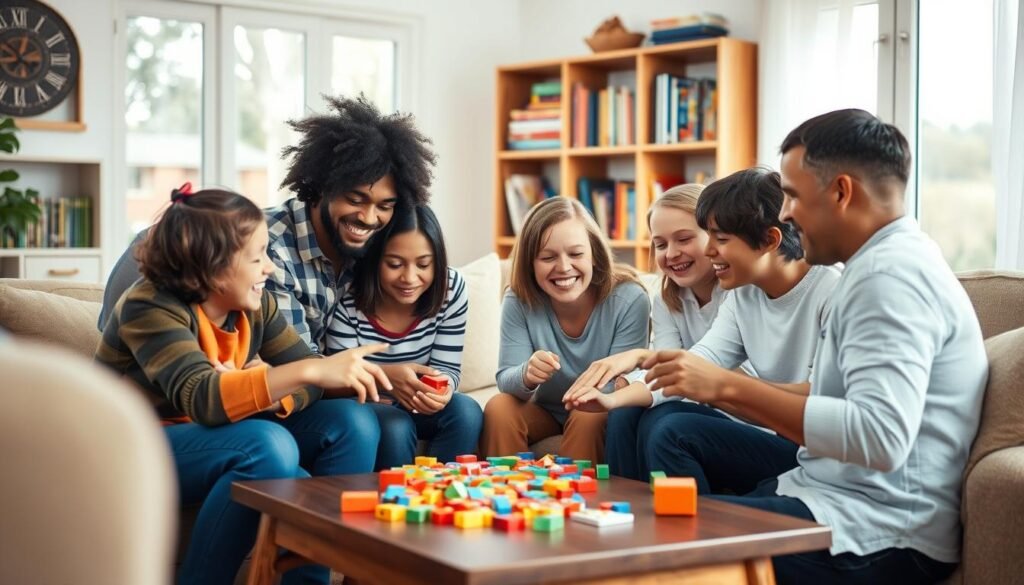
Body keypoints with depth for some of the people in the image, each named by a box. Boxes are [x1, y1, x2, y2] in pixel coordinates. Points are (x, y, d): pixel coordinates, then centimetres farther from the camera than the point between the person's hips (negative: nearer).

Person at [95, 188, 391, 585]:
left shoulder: (255, 304, -2)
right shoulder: (151, 308, -23)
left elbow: (310, 381, -7)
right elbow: (201, 399, -38)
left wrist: (270, 394, -31)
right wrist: (311, 371, -46)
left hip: (217, 442, 7)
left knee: (351, 422, -10)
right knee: (268, 445, -34)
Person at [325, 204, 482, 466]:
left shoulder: (452, 289, -13)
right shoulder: (348, 302, -23)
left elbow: (447, 368, -9)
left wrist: (442, 389, -34)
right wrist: (385, 375, -41)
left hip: (417, 408, 3)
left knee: (465, 410, -24)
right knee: (394, 426, -32)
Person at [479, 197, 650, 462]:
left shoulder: (630, 300, -20)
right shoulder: (519, 301, -15)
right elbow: (505, 380, -16)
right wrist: (526, 376, -41)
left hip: (602, 413, -2)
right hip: (544, 411, 2)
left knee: (589, 417, -32)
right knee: (498, 408, -25)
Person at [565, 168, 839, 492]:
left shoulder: (829, 294, -15)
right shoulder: (743, 295, 9)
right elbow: (699, 361, 0)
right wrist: (615, 398, -16)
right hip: (773, 438, 8)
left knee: (676, 433, -17)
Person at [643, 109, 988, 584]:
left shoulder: (891, 274, -16)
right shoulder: (884, 263, 15)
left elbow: (880, 437, -28)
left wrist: (729, 387, -23)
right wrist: (712, 389, 7)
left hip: (879, 535, -10)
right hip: (850, 498, 10)